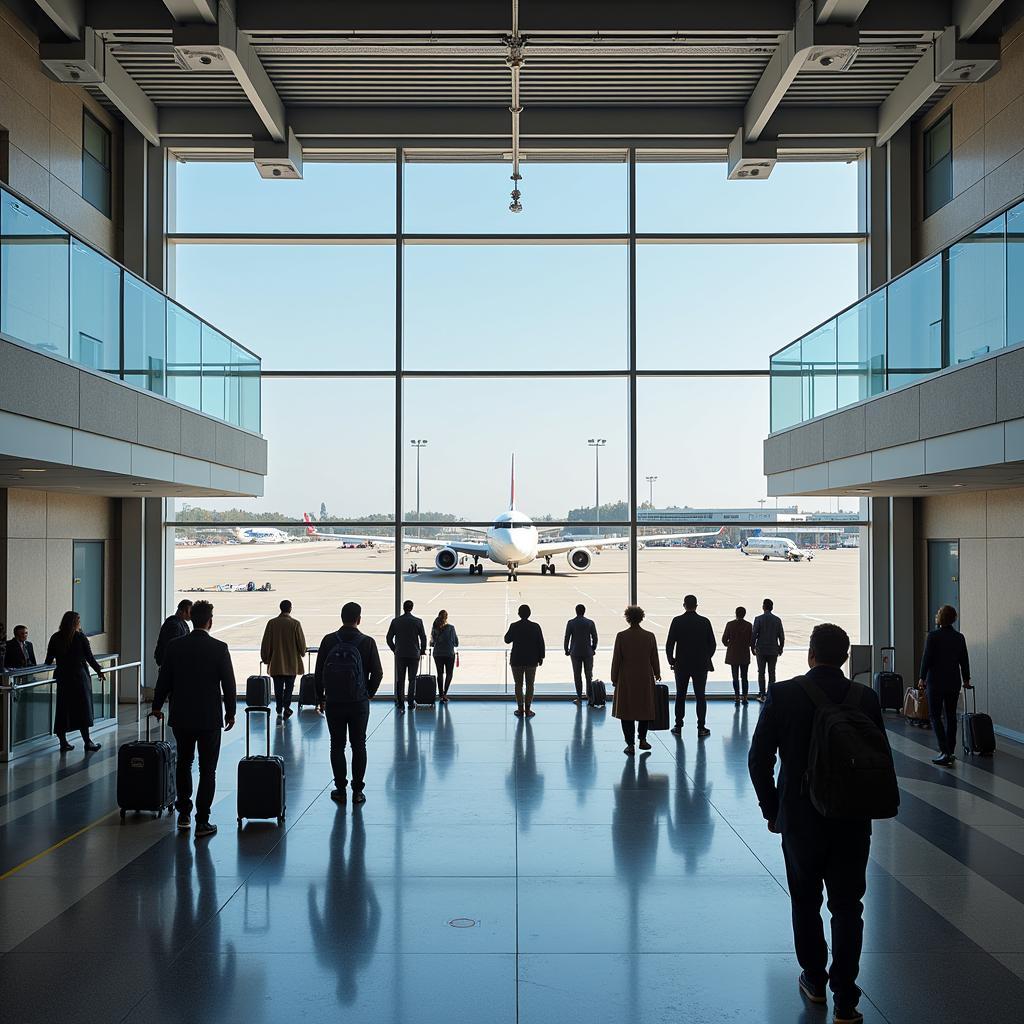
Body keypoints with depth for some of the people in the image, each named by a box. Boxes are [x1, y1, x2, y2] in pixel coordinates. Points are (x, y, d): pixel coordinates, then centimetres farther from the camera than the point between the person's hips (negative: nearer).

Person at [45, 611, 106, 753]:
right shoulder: (80, 637, -6)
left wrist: (59, 662, 25)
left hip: (62, 677, 3)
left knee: (63, 709, 8)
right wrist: (99, 671, 8)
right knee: (83, 708, 2)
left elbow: (48, 661, 4)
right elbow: (89, 658, -5)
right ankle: (87, 741, 3)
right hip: (79, 676, -3)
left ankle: (63, 742, 8)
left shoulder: (55, 638, 3)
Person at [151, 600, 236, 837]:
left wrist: (157, 706, 19)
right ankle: (202, 822, 3)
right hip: (210, 718, -3)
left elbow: (163, 680, 4)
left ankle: (184, 814, 23)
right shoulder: (219, 648, -11)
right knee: (207, 770, 4)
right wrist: (230, 712, 6)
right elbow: (228, 684, -7)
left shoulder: (174, 647, -3)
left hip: (181, 717, 3)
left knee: (184, 763, 20)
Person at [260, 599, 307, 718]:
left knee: (278, 688, 10)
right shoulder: (295, 624, -10)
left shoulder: (272, 623, -5)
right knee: (289, 687, 8)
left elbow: (266, 643, -1)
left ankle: (279, 711, 10)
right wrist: (302, 653, 16)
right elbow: (301, 642, -4)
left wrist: (265, 658, 11)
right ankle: (286, 708, 0)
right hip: (292, 663, -1)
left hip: (276, 663, 1)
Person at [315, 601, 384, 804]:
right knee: (359, 746, 8)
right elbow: (377, 673, -3)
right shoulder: (367, 642, -6)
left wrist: (320, 698, 11)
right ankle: (358, 791, 8)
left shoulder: (328, 641, -3)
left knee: (337, 746, 9)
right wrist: (369, 694, 13)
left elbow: (319, 672, 1)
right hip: (359, 703, -1)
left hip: (333, 702, 1)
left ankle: (340, 789, 11)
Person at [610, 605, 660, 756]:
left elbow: (616, 659, -6)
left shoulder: (621, 636, -8)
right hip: (645, 679, 2)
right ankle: (642, 739, 21)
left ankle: (630, 745, 1)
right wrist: (657, 674, 20)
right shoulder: (650, 636, -3)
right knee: (644, 708, 17)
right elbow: (654, 658, 4)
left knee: (626, 711, 4)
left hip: (626, 680, -2)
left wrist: (614, 678, 3)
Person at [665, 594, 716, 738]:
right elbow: (713, 644, -1)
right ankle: (701, 728, 5)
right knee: (700, 696, 6)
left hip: (681, 665, 0)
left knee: (680, 696, 10)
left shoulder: (677, 621, -7)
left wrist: (671, 661, 6)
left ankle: (678, 726, 12)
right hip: (701, 666, 0)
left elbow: (669, 644, -8)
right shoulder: (705, 622, -5)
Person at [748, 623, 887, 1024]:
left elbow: (758, 758, -9)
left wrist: (771, 810, 4)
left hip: (799, 818, -1)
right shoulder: (865, 698, -5)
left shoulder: (782, 694, -11)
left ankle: (814, 980, 31)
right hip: (852, 822, 1)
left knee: (805, 902, 18)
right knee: (847, 908, 9)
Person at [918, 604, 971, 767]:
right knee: (951, 716, 12)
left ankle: (945, 752, -11)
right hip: (954, 682, 5)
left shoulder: (933, 636, -13)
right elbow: (964, 660, 10)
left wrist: (922, 678, -1)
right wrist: (966, 679, 23)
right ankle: (950, 753, 17)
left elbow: (927, 658, -12)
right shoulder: (959, 637, 3)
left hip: (936, 681, -5)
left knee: (935, 715, 0)